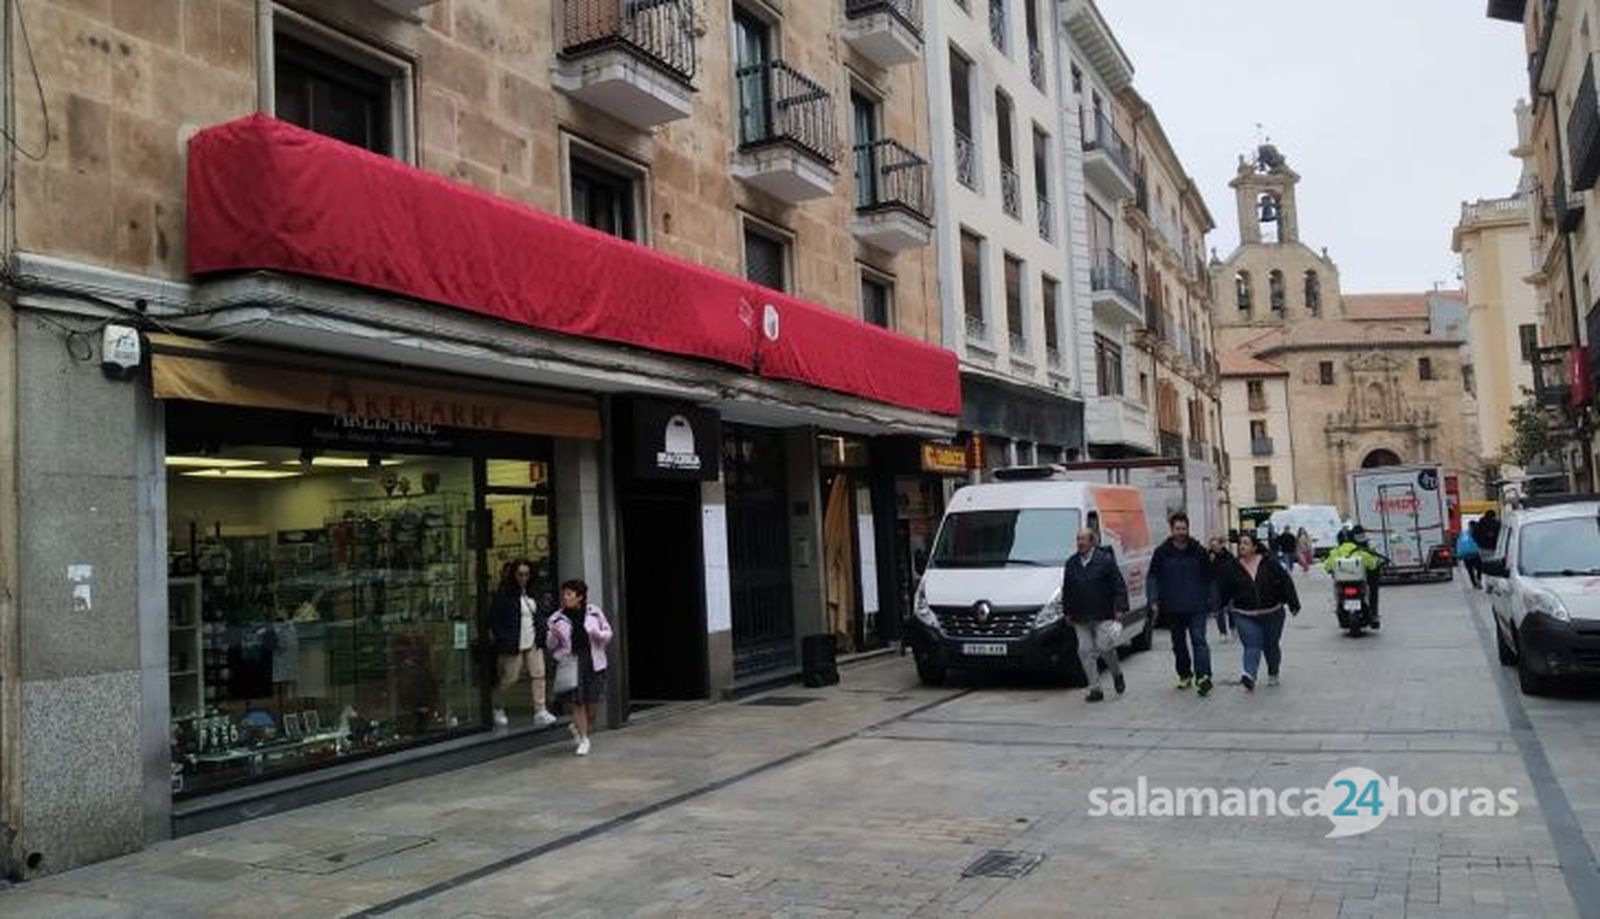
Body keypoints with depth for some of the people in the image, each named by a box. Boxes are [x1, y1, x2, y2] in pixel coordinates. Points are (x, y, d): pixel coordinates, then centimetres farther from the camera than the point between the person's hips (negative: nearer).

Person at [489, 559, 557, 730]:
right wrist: (504, 640, -15)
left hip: (533, 643, 6)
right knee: (510, 678, 2)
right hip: (514, 645, -6)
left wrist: (544, 630, 6)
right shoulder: (503, 594, -10)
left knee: (538, 675, -2)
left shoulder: (531, 593, 10)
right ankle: (498, 708, 27)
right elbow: (494, 621, -10)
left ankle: (540, 713, 0)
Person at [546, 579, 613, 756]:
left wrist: (598, 634, -14)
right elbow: (551, 646, 6)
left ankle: (578, 727, 36)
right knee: (577, 702, -1)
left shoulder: (594, 613, -1)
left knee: (590, 703, 5)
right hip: (570, 663, -1)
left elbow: (608, 633, 7)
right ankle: (583, 739, 14)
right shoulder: (557, 619, -1)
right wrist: (554, 637, -16)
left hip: (593, 663, 1)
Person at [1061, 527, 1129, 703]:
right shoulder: (1071, 563, 11)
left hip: (1103, 616, -4)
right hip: (1081, 619, 4)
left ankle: (1117, 674, 24)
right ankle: (1095, 689, 9)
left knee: (1104, 647, -8)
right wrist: (1068, 613, 14)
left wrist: (1121, 608, -10)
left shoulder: (1106, 560, -3)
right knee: (1085, 652, 1)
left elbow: (1119, 585, -3)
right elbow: (1066, 591, 17)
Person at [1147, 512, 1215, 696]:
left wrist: (1210, 599, 4)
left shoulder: (1198, 551, 2)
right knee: (1178, 643, 12)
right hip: (1173, 608, 2)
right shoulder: (1162, 552, 0)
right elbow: (1152, 577, 2)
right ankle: (1185, 675, 25)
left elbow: (1209, 577, 9)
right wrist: (1154, 601, -7)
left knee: (1199, 639, -13)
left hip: (1196, 606, -2)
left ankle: (1203, 676, -19)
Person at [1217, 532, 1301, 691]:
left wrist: (1293, 604, -6)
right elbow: (1226, 590, 4)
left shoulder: (1269, 563, -6)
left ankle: (1273, 673, 35)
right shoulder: (1234, 567, -2)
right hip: (1245, 616, 0)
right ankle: (1249, 676, -27)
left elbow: (1286, 582, -5)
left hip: (1272, 614, 0)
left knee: (1271, 645, 13)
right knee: (1252, 646, -14)